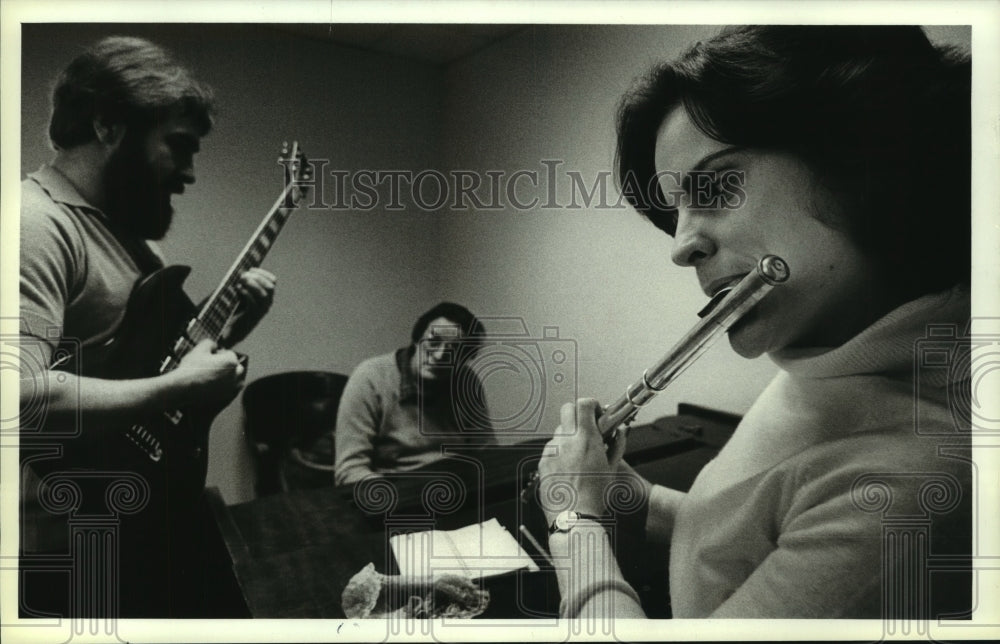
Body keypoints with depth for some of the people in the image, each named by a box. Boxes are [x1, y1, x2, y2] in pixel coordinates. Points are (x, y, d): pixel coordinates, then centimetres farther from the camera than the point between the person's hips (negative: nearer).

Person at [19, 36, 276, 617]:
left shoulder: (127, 224, 10)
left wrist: (229, 328, 4)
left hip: (164, 516, 9)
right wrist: (182, 387, -25)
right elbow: (24, 396, -33)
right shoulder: (38, 223, -20)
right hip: (90, 546, -9)